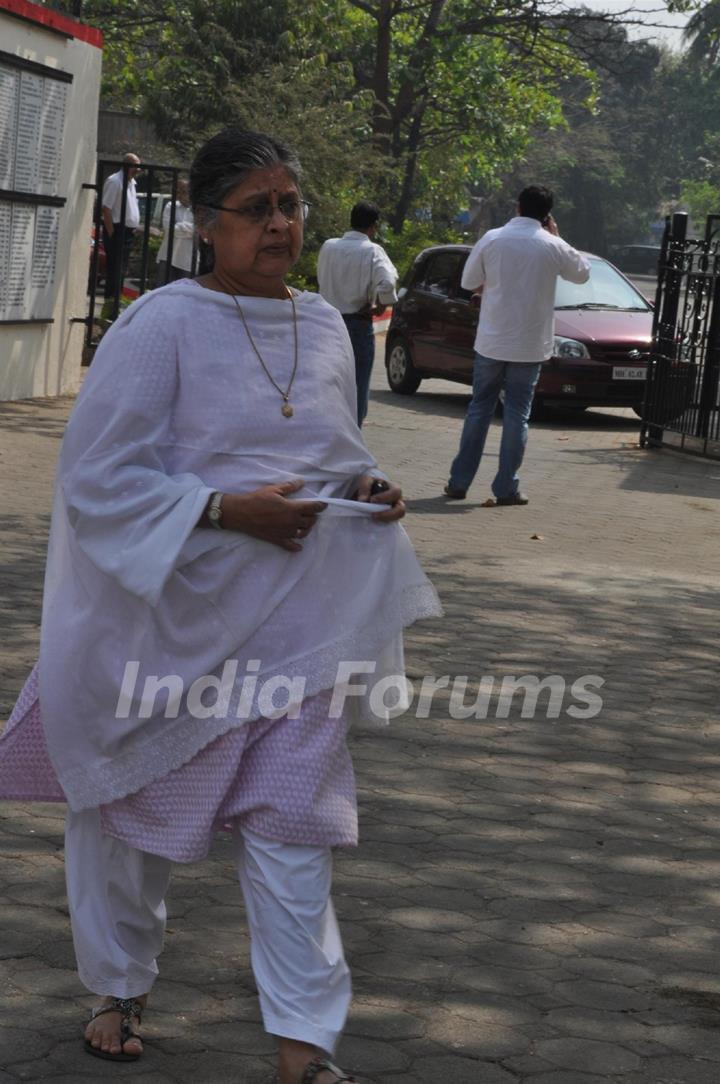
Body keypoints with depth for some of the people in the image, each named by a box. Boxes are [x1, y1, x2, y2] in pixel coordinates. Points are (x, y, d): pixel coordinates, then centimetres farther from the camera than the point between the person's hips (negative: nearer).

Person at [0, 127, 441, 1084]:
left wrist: (365, 490, -1)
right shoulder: (162, 325, -12)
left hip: (294, 623, 4)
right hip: (171, 618, -3)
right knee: (135, 812, 12)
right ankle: (118, 988, 35)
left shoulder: (324, 326, 7)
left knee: (291, 824, -1)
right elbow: (98, 477, -15)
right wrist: (227, 511, -22)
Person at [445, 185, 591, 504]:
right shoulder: (552, 246, -7)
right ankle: (506, 488, 4)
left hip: (491, 342, 1)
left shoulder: (492, 239, -5)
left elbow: (469, 282, 3)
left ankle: (459, 482, 12)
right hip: (529, 344, -1)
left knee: (479, 409, 11)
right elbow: (582, 273, 11)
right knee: (517, 413, 5)